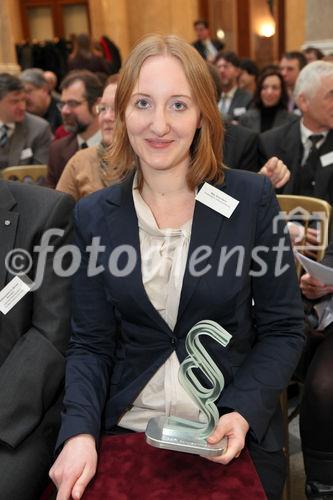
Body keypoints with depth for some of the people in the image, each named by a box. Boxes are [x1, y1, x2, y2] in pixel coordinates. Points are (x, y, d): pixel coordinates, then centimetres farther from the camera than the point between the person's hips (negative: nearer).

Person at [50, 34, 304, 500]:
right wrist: (80, 431, -18)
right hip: (123, 436, 2)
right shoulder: (94, 214, -4)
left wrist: (243, 413, -19)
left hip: (235, 441, -1)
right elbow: (90, 344, -2)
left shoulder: (252, 198, -10)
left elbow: (283, 327, -5)